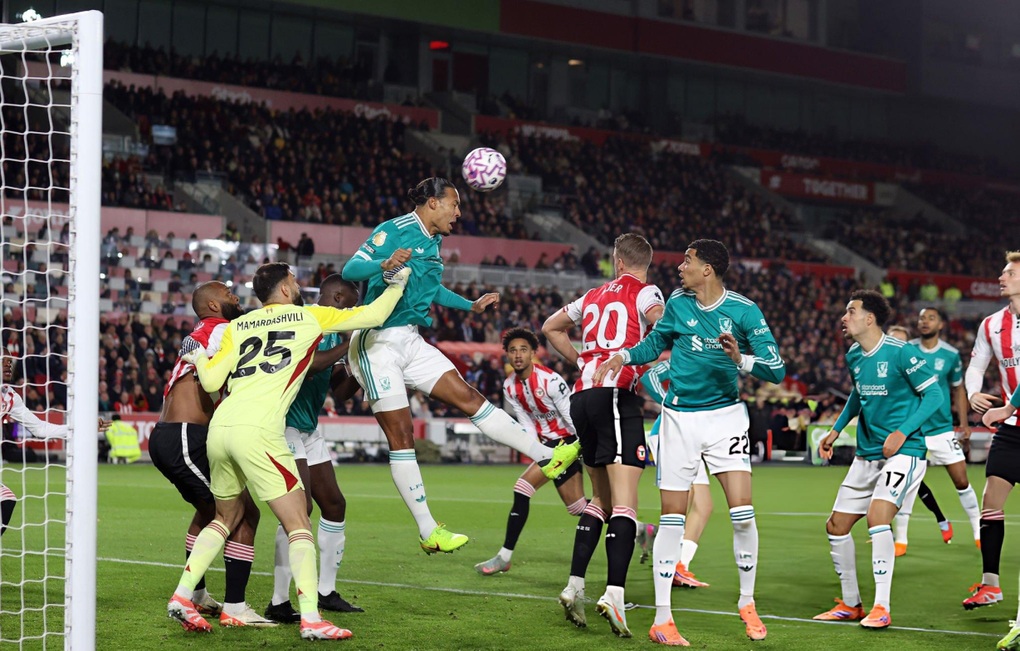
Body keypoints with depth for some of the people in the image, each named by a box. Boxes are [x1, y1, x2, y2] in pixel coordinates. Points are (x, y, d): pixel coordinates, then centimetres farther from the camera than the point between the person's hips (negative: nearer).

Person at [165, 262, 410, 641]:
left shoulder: (237, 326, 19)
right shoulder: (308, 317, 10)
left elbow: (211, 381, 10)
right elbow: (373, 315, 12)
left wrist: (198, 358, 30)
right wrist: (397, 284, 30)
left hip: (220, 427, 6)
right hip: (257, 431, -6)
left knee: (228, 515, 25)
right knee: (298, 523, 0)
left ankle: (182, 596, 18)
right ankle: (310, 619, -9)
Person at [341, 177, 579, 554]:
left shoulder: (433, 242, 14)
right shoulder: (394, 232, -13)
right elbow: (349, 271, -23)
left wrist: (472, 306, 31)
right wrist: (385, 264, -41)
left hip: (411, 341, 8)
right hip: (378, 342, -8)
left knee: (469, 397, 2)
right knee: (401, 435, -7)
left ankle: (546, 457, 4)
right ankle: (428, 531, -6)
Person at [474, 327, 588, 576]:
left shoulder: (550, 381, -21)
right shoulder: (510, 387, 2)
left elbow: (573, 418, -19)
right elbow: (527, 425, 6)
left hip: (568, 441, -9)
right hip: (548, 443, 9)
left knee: (522, 489, -17)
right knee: (576, 507, 13)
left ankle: (504, 557, -9)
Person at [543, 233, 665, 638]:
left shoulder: (594, 296, 20)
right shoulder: (645, 293, 2)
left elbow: (551, 328, 34)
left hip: (582, 396, 7)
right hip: (617, 396, -7)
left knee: (601, 500, 19)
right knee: (624, 505, -12)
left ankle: (574, 587, 13)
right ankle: (614, 593, -26)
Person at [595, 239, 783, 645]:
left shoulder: (744, 310, -10)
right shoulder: (677, 304, -1)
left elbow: (776, 370, -13)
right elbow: (655, 343, 17)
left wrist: (741, 360, -31)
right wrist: (623, 356, -1)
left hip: (725, 415, -2)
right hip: (679, 417, 2)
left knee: (742, 512, -12)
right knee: (672, 517, -1)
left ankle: (747, 603, 9)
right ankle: (662, 619, 4)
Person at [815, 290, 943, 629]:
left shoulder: (901, 353, -15)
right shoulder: (853, 356, 7)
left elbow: (934, 394, -13)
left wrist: (902, 432, -22)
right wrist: (836, 429, 18)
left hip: (904, 452, -8)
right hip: (867, 454, 8)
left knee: (877, 516, -26)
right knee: (836, 525, 6)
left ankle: (881, 608, -18)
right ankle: (850, 604, 22)